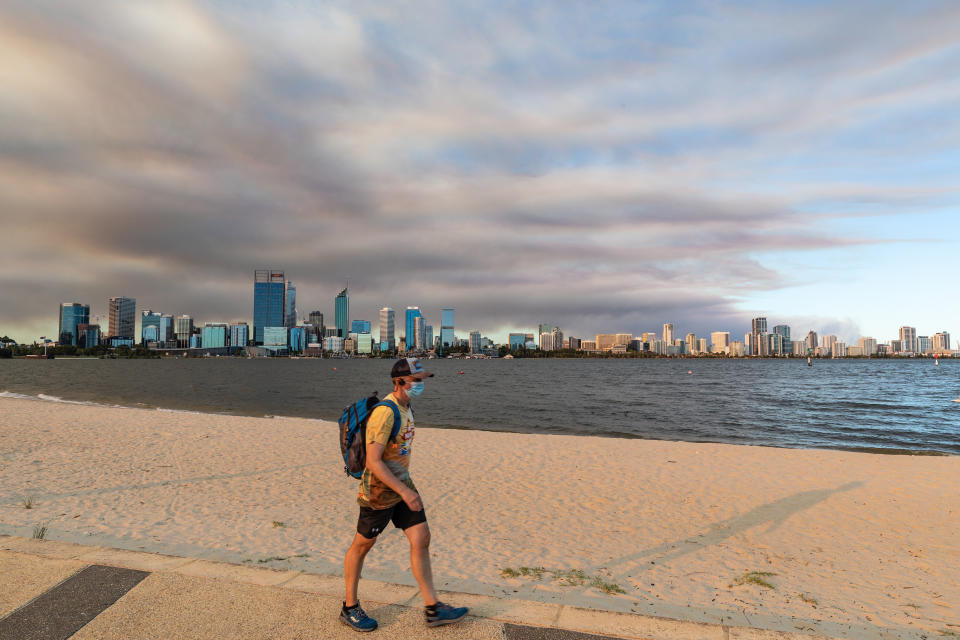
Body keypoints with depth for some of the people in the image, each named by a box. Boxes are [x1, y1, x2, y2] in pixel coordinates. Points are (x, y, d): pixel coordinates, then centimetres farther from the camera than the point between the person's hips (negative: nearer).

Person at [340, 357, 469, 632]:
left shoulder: (406, 408, 5)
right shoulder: (385, 413, -24)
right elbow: (373, 461, -27)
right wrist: (405, 492, -28)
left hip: (402, 483, 8)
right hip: (379, 491, -8)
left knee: (421, 539, 5)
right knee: (362, 546, 10)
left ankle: (433, 609, 13)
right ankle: (350, 608, 28)